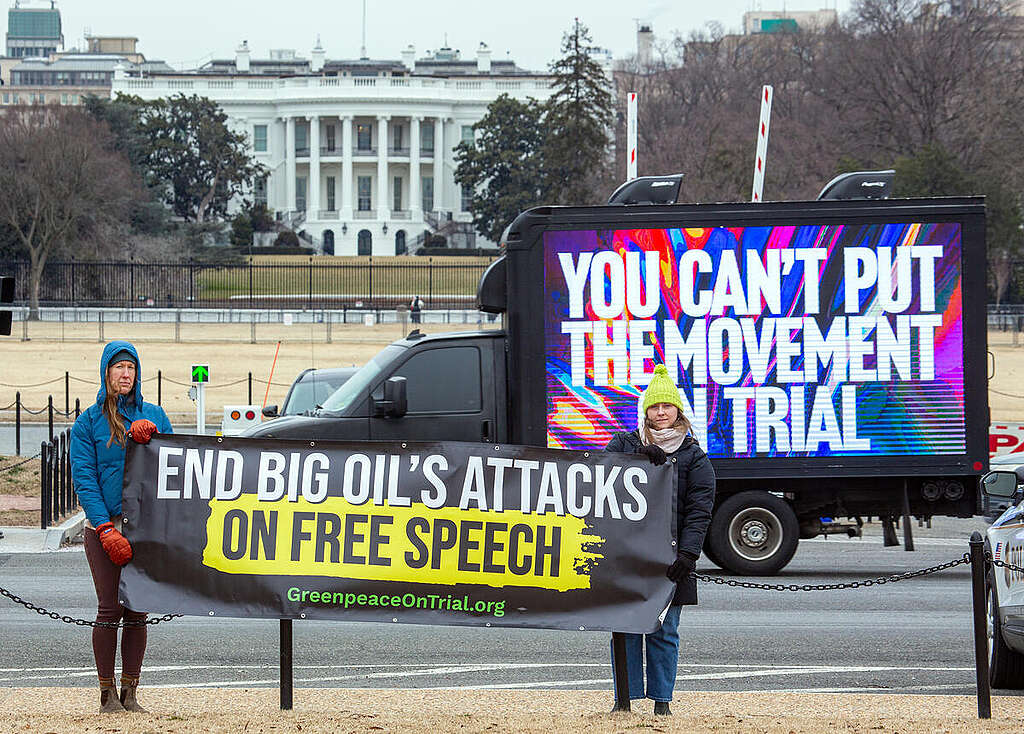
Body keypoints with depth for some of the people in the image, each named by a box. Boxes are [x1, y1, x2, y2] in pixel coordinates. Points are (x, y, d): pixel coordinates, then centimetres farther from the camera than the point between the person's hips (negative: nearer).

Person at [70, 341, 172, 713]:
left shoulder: (153, 415, 12)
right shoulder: (89, 421, 4)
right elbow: (84, 479, -4)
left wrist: (151, 437, -9)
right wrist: (107, 529, -15)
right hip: (104, 526, -3)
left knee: (137, 612, 3)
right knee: (110, 610, -6)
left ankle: (130, 693, 8)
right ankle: (107, 693, 0)